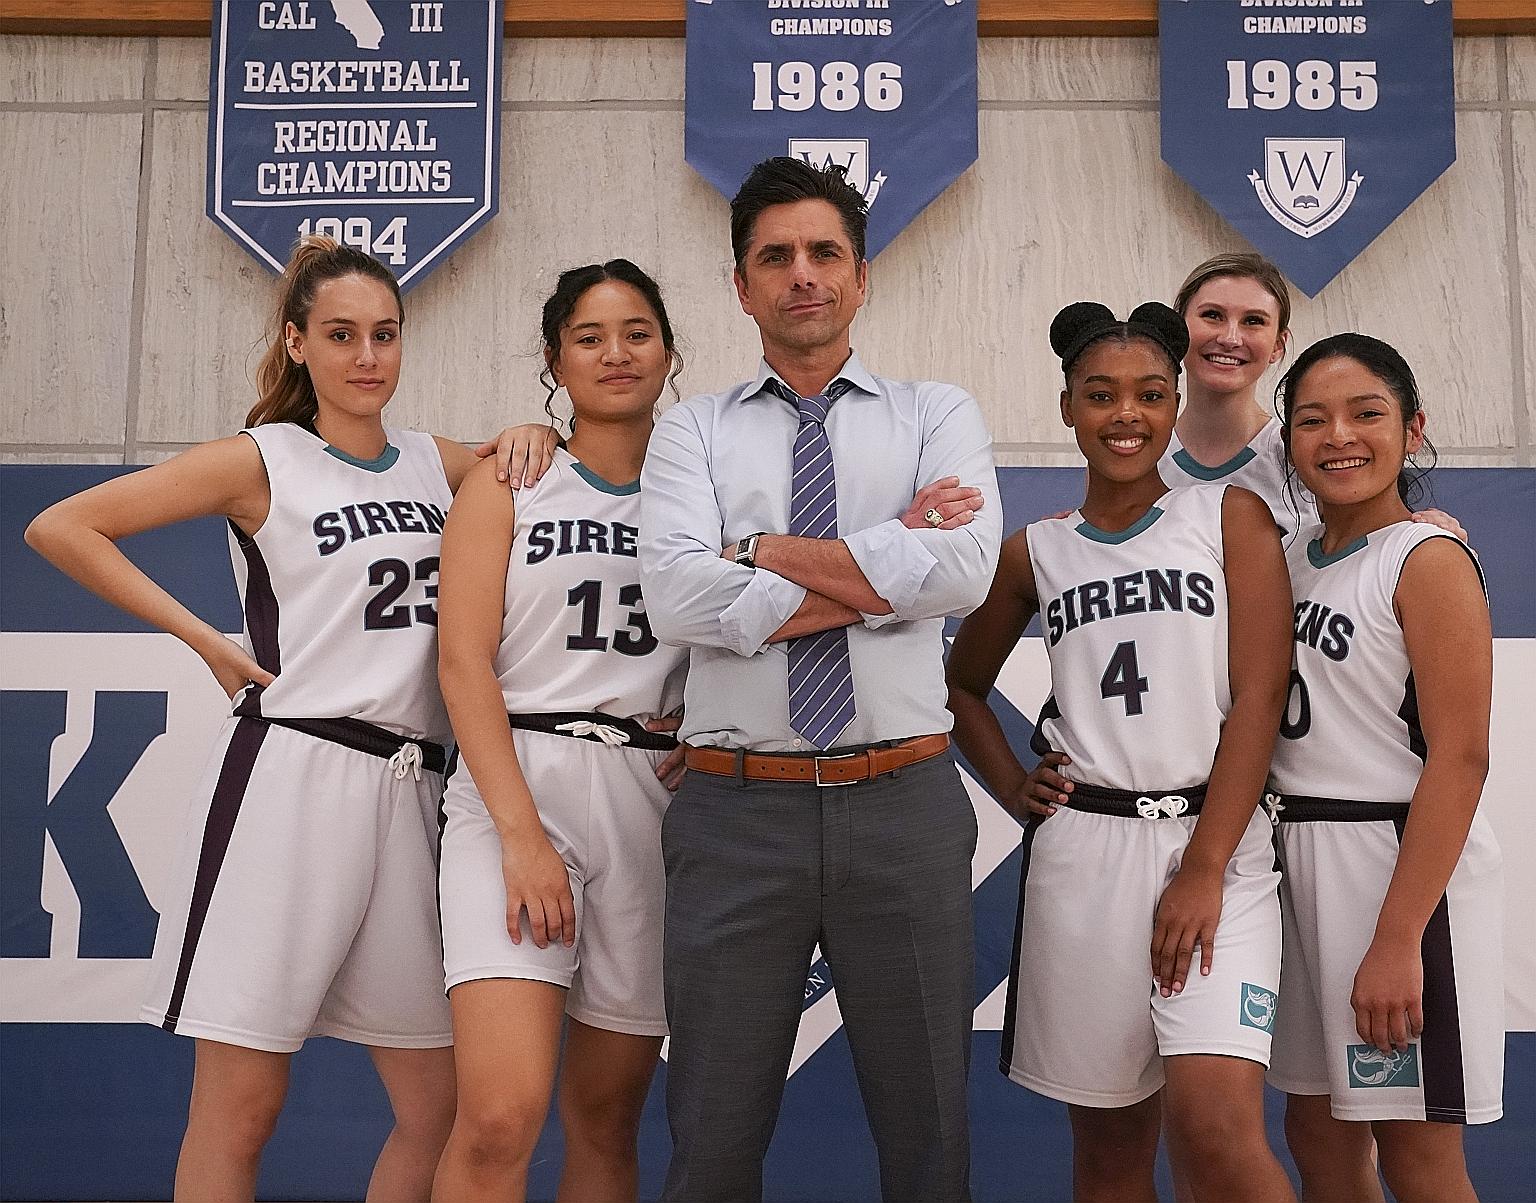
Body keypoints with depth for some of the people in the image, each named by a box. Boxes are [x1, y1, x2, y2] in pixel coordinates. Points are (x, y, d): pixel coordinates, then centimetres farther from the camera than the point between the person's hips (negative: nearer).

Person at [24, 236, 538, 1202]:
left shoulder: (439, 464, 15)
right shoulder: (261, 461, 2)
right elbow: (61, 527, 0)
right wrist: (206, 640, -4)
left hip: (411, 790, 5)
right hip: (289, 778, -5)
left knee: (439, 1107, 8)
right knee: (240, 1108, 2)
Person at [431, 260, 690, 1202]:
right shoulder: (506, 486, 7)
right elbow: (465, 663, -3)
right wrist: (521, 834, -14)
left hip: (655, 797, 3)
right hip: (517, 784, -2)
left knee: (606, 1116, 8)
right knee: (500, 1122, -15)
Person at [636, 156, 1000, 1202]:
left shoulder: (938, 416, 8)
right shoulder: (695, 430, 8)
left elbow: (963, 571, -11)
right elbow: (678, 599, -10)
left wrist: (760, 548, -8)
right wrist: (884, 569, -11)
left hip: (904, 805, 0)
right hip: (736, 810, 0)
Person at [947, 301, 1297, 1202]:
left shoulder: (1233, 517, 4)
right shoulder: (1035, 553, 10)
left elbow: (1259, 699, -5)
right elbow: (964, 687, 23)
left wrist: (1202, 872, -12)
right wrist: (1015, 790, 7)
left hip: (1214, 841, -2)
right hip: (1082, 850, 3)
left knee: (1217, 1127, -18)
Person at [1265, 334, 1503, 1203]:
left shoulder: (1430, 561, -11)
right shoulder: (1294, 557, 10)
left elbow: (1460, 759, -18)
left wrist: (1398, 937, -22)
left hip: (1401, 860, -7)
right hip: (1300, 861, 7)